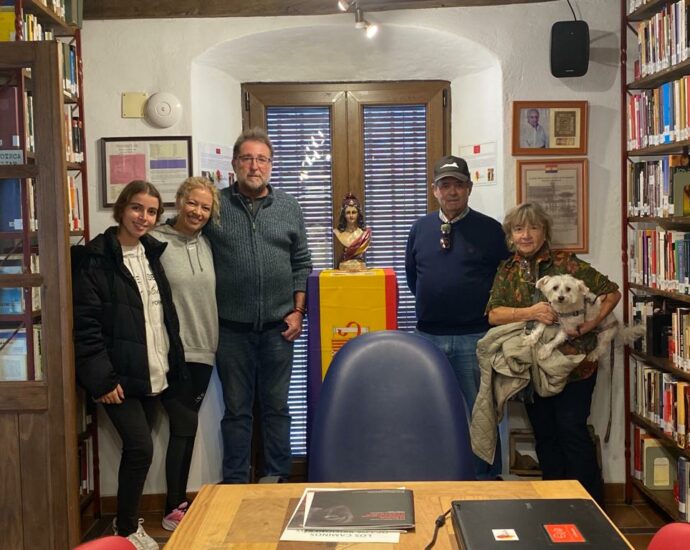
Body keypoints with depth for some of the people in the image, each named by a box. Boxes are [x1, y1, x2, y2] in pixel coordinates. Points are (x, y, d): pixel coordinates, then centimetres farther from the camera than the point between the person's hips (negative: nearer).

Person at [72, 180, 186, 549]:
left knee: (137, 448, 12)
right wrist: (101, 379, -18)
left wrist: (174, 362, 13)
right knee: (141, 448, -9)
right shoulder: (94, 258, -10)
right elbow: (85, 323, -14)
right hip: (119, 376, -6)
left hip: (154, 373, 6)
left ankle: (127, 519, 28)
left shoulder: (152, 253, 12)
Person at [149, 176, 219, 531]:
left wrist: (213, 341, 14)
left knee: (187, 428, 13)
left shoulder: (207, 244, 9)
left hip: (203, 351, 6)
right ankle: (173, 510, 12)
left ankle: (180, 502, 26)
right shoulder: (156, 242, -11)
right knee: (184, 427, -3)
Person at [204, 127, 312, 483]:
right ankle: (235, 483, 20)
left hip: (278, 327, 2)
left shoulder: (289, 207, 6)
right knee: (236, 409, 9)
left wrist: (298, 311, 1)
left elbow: (301, 264, 9)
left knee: (276, 407, 11)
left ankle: (278, 478, 23)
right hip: (232, 329, -1)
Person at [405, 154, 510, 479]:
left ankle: (485, 476, 18)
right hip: (428, 336, 4)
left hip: (474, 336, -3)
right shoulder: (420, 229, 7)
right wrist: (431, 305, 12)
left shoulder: (490, 230, -3)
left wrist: (489, 312, 0)